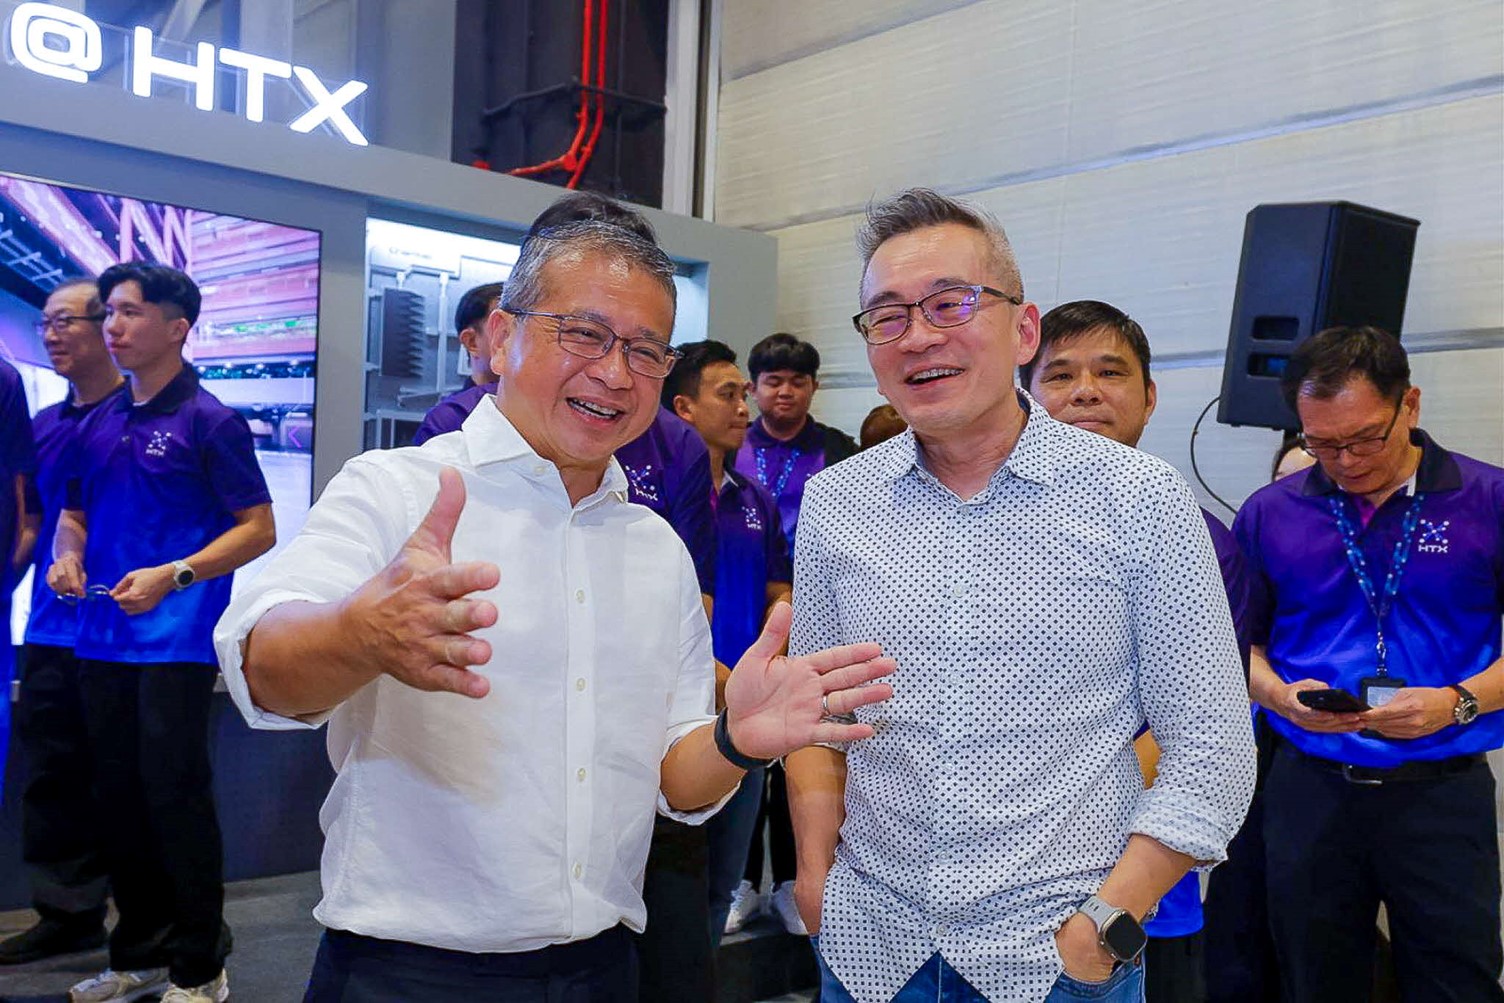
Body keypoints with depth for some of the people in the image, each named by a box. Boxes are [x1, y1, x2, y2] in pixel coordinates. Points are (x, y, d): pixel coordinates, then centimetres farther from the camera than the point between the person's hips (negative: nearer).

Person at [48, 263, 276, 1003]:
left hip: (176, 643, -6)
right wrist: (67, 556, 1)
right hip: (101, 639, 6)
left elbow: (258, 529, -9)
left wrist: (172, 575, -20)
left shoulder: (208, 422, -7)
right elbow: (74, 513, 23)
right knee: (118, 800, 12)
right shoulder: (97, 425, 12)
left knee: (175, 797, -2)